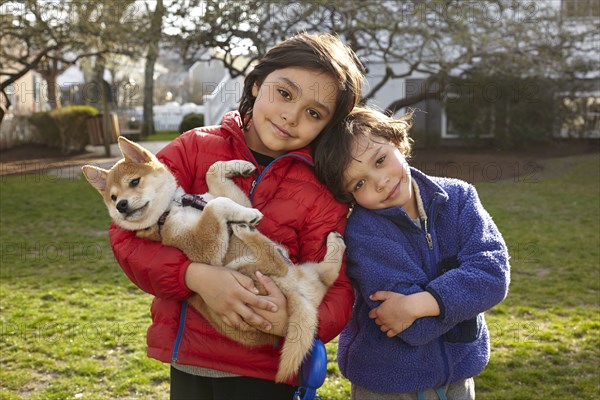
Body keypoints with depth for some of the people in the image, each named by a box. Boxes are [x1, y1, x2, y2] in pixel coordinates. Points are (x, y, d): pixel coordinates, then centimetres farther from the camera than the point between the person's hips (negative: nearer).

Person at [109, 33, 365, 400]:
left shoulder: (322, 194, -7)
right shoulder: (194, 149, -5)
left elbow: (336, 295, -8)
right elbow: (128, 234, -9)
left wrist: (292, 321, -29)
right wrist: (196, 275, -25)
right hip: (185, 361, 2)